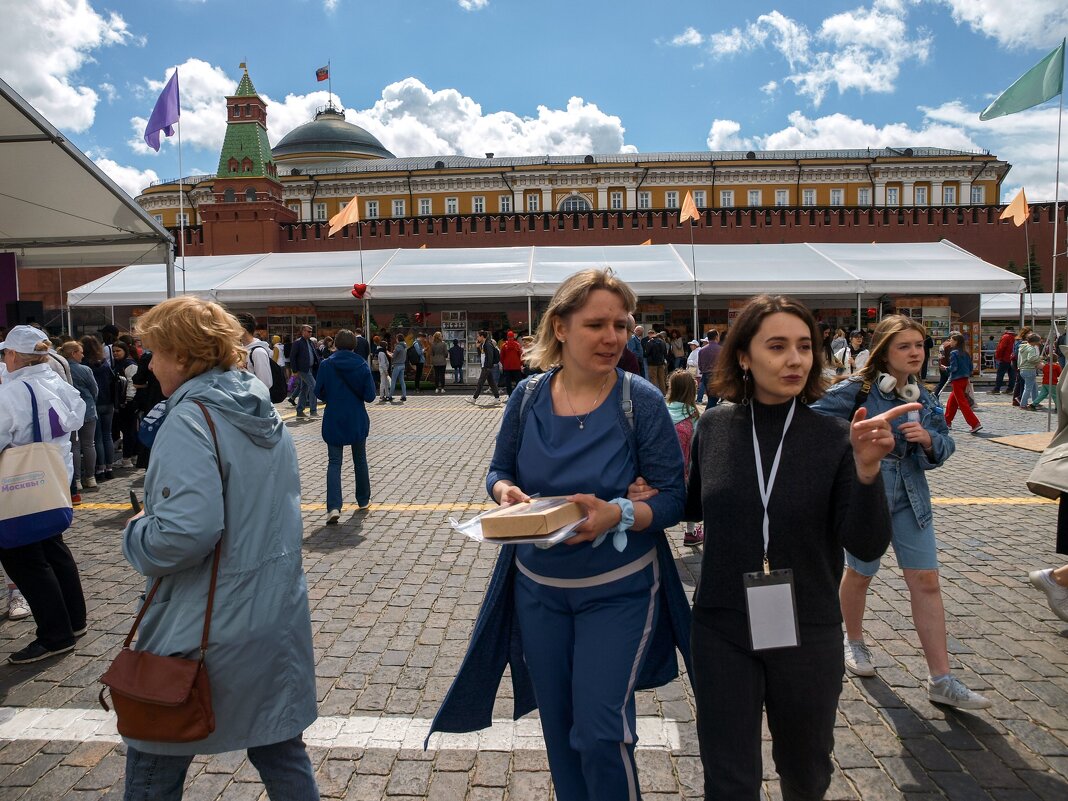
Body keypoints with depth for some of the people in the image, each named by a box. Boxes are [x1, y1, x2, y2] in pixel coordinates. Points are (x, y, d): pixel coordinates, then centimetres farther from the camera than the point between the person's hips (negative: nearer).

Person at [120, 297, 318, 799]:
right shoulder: (264, 412, 6)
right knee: (280, 748, 19)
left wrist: (135, 534, -11)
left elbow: (185, 530, -30)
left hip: (204, 628, -7)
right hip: (278, 615, 7)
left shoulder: (191, 419, -20)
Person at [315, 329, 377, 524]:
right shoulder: (362, 365, -7)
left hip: (334, 420, -1)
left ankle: (334, 507, -12)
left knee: (334, 463, 3)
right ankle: (363, 500, 30)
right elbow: (370, 396, -7)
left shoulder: (326, 365, -9)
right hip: (357, 421, 1)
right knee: (360, 460, 18)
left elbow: (319, 392, -2)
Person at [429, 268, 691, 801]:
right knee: (558, 729, 20)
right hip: (538, 588, 4)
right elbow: (499, 469, 7)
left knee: (600, 731, -2)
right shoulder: (529, 395, -5)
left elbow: (673, 496, -12)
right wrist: (505, 491, -16)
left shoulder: (641, 401, -14)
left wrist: (619, 514, -30)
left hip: (617, 591, -3)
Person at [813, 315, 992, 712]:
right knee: (860, 574, 14)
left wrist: (928, 439, -12)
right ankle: (854, 642, 40)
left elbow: (945, 444, 8)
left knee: (926, 582, 3)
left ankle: (941, 680, 12)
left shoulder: (923, 396, 4)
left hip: (910, 497, 5)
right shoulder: (857, 390, -14)